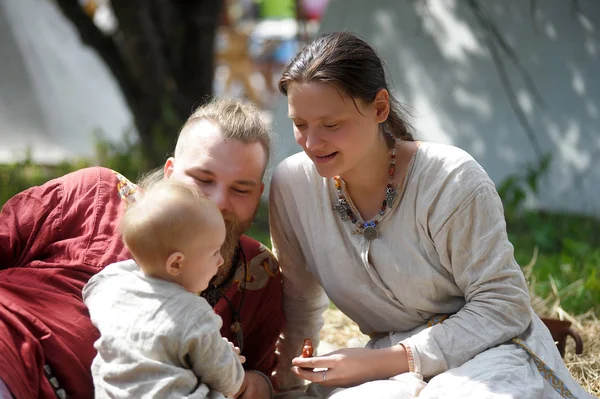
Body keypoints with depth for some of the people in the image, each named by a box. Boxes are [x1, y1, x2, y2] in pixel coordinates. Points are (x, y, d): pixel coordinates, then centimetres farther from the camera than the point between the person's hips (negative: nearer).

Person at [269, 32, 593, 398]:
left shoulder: (452, 180, -17)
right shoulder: (293, 183, -6)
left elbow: (503, 306, -15)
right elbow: (299, 306, 11)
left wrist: (380, 360, -19)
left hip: (491, 354, -3)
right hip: (392, 367, 3)